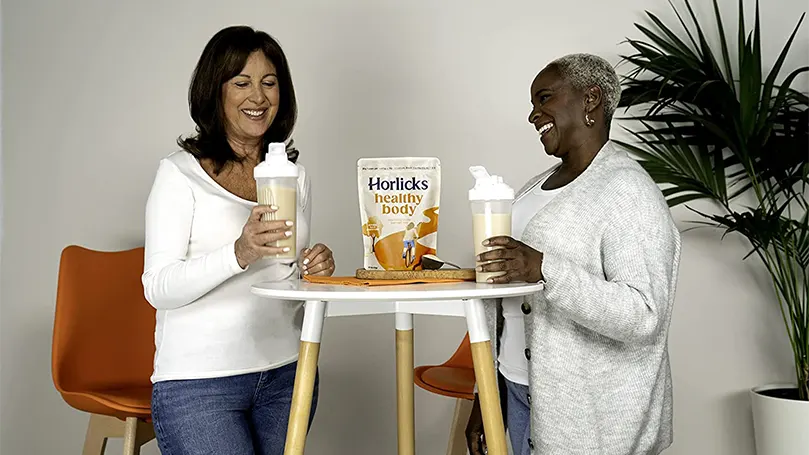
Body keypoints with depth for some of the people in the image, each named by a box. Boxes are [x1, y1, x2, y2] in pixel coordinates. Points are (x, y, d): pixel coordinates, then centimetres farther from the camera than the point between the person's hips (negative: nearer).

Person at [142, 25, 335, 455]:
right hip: (197, 385, -5)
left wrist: (315, 268, -4)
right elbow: (159, 288, -13)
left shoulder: (293, 174, 11)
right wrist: (240, 253, -28)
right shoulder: (180, 172, -5)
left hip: (287, 373, 5)